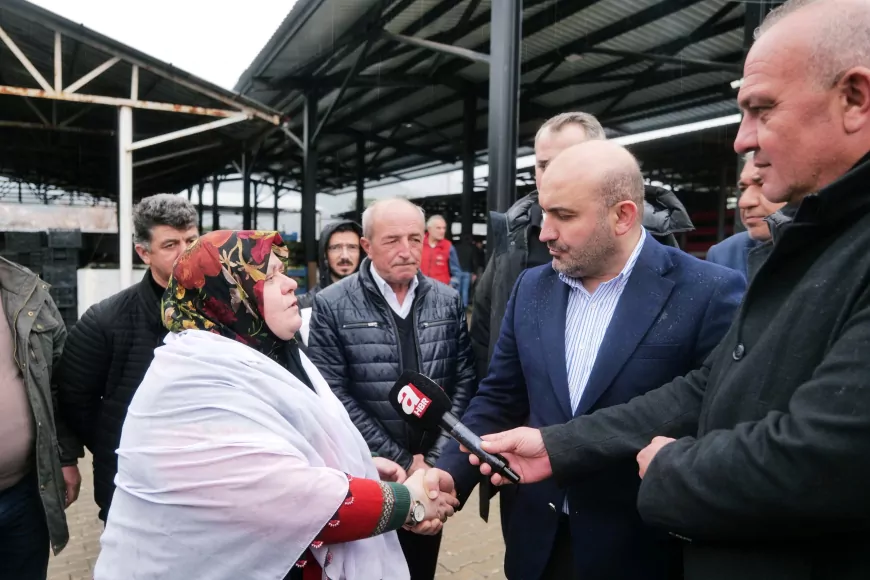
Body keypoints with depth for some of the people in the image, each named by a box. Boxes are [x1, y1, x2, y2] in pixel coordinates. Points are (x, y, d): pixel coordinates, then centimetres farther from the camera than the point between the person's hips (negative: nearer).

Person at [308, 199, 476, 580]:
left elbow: (464, 381, -1)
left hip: (432, 469, 3)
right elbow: (334, 395, -14)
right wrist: (401, 461, -13)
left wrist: (436, 459, -9)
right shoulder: (332, 306, -10)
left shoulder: (447, 301, 0)